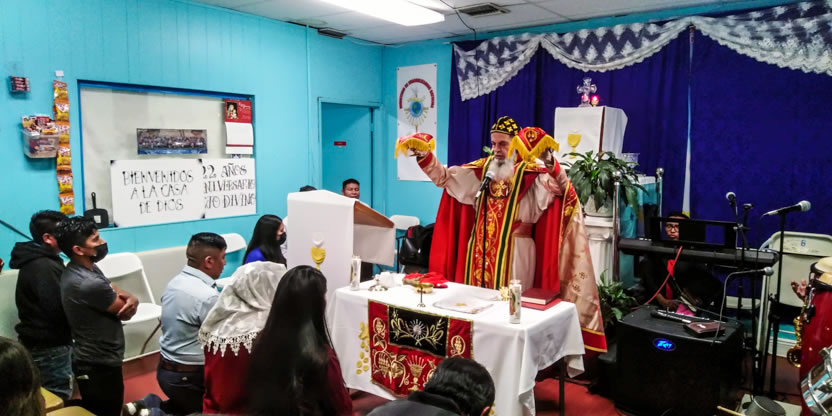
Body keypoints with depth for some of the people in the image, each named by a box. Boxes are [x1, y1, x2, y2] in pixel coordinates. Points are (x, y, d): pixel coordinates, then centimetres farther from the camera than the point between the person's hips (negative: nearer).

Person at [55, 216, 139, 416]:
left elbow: (117, 293, 5)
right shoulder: (89, 284, -30)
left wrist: (131, 300, -17)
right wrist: (129, 303, 4)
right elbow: (125, 313, -19)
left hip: (91, 359, 10)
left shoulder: (84, 269, 2)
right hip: (100, 364, -10)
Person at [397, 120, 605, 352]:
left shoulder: (531, 173, -7)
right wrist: (423, 155, -7)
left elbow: (558, 188, -24)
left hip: (513, 251, -5)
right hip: (481, 250, 5)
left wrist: (550, 163, -42)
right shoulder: (482, 169, 8)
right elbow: (444, 177, 6)